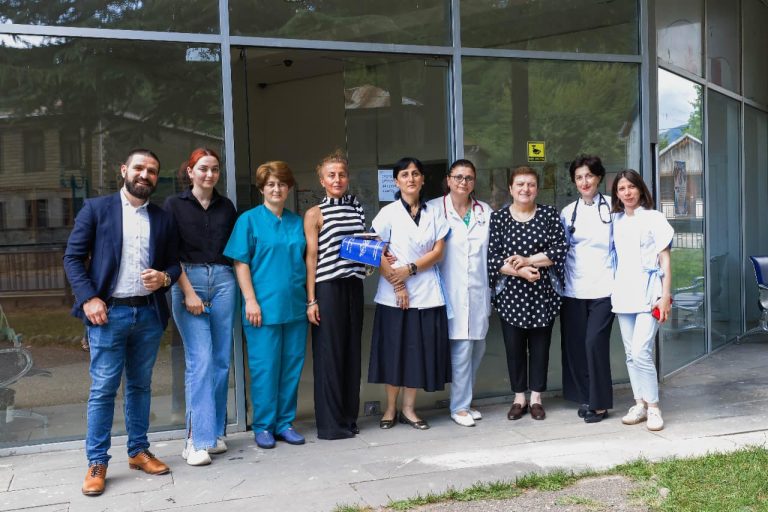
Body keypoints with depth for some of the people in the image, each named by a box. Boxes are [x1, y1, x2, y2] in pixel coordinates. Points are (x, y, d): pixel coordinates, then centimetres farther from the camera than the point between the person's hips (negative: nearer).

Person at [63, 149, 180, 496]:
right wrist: (88, 298, -12)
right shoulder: (96, 209, 2)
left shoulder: (163, 219, 11)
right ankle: (97, 463, 7)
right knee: (103, 388, -2)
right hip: (108, 312, -3)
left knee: (140, 386, 12)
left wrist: (164, 278, -10)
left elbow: (174, 262, 13)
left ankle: (138, 452, 23)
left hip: (149, 313, 4)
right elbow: (73, 257, -2)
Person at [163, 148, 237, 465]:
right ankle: (197, 439, -6)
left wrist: (240, 286, 5)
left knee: (221, 360, 4)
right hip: (188, 281, -3)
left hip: (223, 281, 4)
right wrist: (188, 292, -10)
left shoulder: (226, 207, 14)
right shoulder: (175, 205, 4)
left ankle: (215, 432, 14)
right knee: (200, 360, -11)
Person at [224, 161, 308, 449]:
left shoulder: (297, 222, 11)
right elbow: (240, 263, -5)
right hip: (264, 306, -4)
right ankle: (263, 427, 14)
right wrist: (250, 300, -13)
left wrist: (309, 298, 10)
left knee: (292, 365, 9)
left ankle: (285, 423, 21)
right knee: (264, 367, 1)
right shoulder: (249, 220, -1)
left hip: (295, 306, 5)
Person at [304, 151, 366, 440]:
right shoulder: (315, 214, -1)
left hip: (354, 285, 5)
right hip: (327, 287, -5)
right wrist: (311, 299, -9)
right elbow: (311, 257, -4)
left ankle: (349, 416, 20)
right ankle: (330, 424, 7)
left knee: (352, 350, 8)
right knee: (329, 352, -1)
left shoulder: (358, 208, 13)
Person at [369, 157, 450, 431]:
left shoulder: (433, 213, 8)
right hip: (393, 293, -2)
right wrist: (397, 285, -11)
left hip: (427, 292, 2)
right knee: (393, 351, 2)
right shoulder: (388, 213, 0)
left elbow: (438, 252, 2)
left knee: (419, 351, 5)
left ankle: (409, 409, 18)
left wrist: (410, 269, -11)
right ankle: (390, 408, 17)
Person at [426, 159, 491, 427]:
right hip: (451, 291, -5)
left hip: (479, 291, 5)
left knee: (477, 347, 9)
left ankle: (464, 399, 25)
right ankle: (459, 406, 6)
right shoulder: (434, 209, -2)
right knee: (462, 347, -7)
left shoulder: (485, 212, 12)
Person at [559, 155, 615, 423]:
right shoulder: (567, 212, 11)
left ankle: (599, 403, 2)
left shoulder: (612, 207, 2)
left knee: (595, 342, -11)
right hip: (574, 288, 4)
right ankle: (584, 397, 17)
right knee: (575, 344, 3)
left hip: (603, 288, -3)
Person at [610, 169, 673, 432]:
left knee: (641, 352, -14)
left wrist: (665, 296, -10)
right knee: (630, 353, 7)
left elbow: (665, 260, -3)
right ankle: (640, 404, 17)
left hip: (648, 293, -5)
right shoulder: (615, 221, 10)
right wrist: (614, 289, 7)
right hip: (623, 294, 5)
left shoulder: (654, 218, -2)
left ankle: (653, 406, -1)